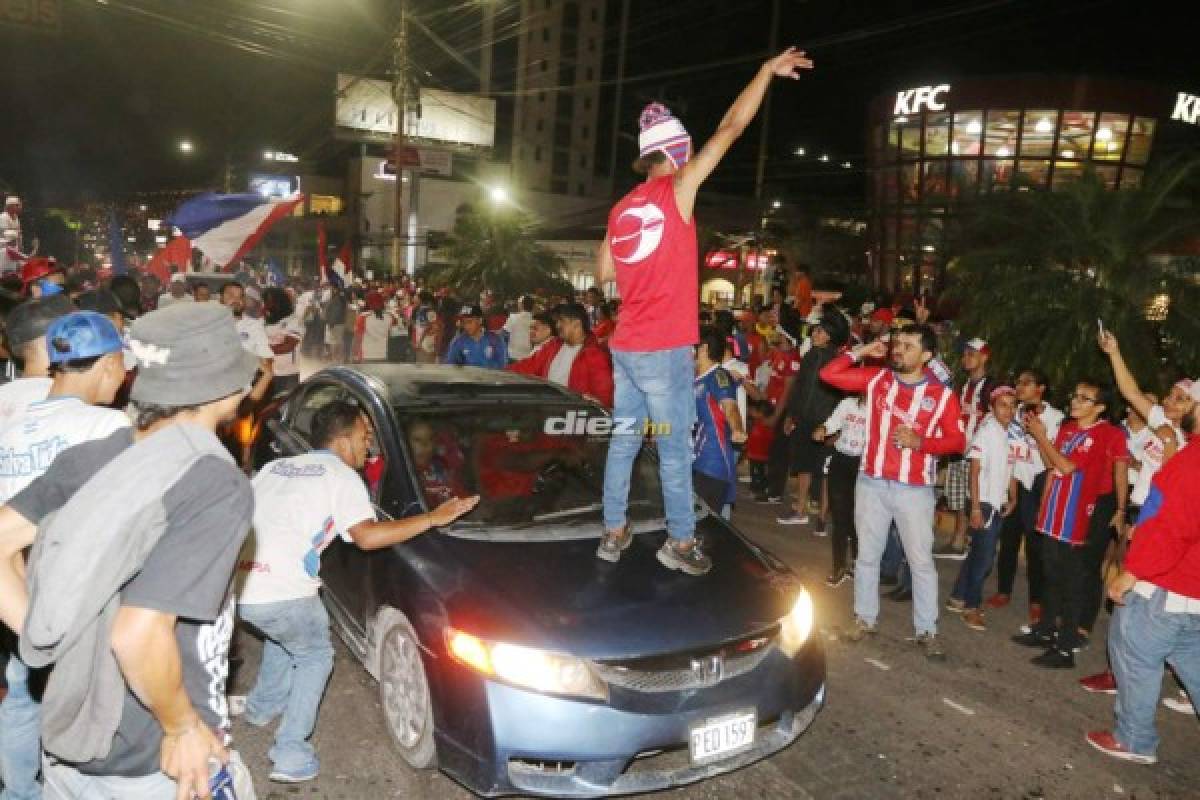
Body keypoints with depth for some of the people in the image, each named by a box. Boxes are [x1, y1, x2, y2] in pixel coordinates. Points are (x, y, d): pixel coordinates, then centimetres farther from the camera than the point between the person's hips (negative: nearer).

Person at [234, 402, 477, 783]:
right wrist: (433, 518, -13)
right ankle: (291, 755, 13)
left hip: (237, 588, 7)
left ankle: (263, 705, 52)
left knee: (282, 633, 36)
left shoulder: (276, 466, 20)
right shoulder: (341, 476, -2)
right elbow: (368, 537, -16)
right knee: (315, 656, 18)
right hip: (281, 593, -7)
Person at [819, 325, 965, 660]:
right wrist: (861, 351, -4)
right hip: (871, 483, 3)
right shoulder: (876, 378, 2)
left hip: (915, 490, -2)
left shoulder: (942, 395, -6)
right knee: (867, 555, 13)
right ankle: (865, 619, 28)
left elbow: (957, 441, -4)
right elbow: (829, 374, 0)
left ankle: (927, 631, 18)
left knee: (921, 561, 5)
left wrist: (920, 442, -19)